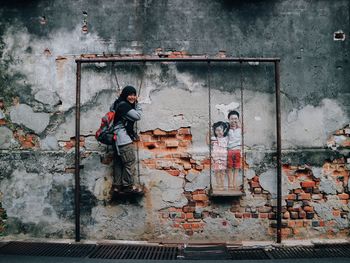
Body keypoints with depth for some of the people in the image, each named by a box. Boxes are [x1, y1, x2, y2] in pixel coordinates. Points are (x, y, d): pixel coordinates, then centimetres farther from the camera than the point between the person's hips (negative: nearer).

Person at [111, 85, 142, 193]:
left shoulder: (118, 104, 15)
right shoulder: (123, 105, -14)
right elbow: (137, 116, -13)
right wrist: (137, 104, 1)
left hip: (118, 138, 10)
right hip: (123, 138, -10)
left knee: (118, 162, 12)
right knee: (130, 161, -5)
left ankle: (117, 185, 16)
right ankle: (128, 185, 1)